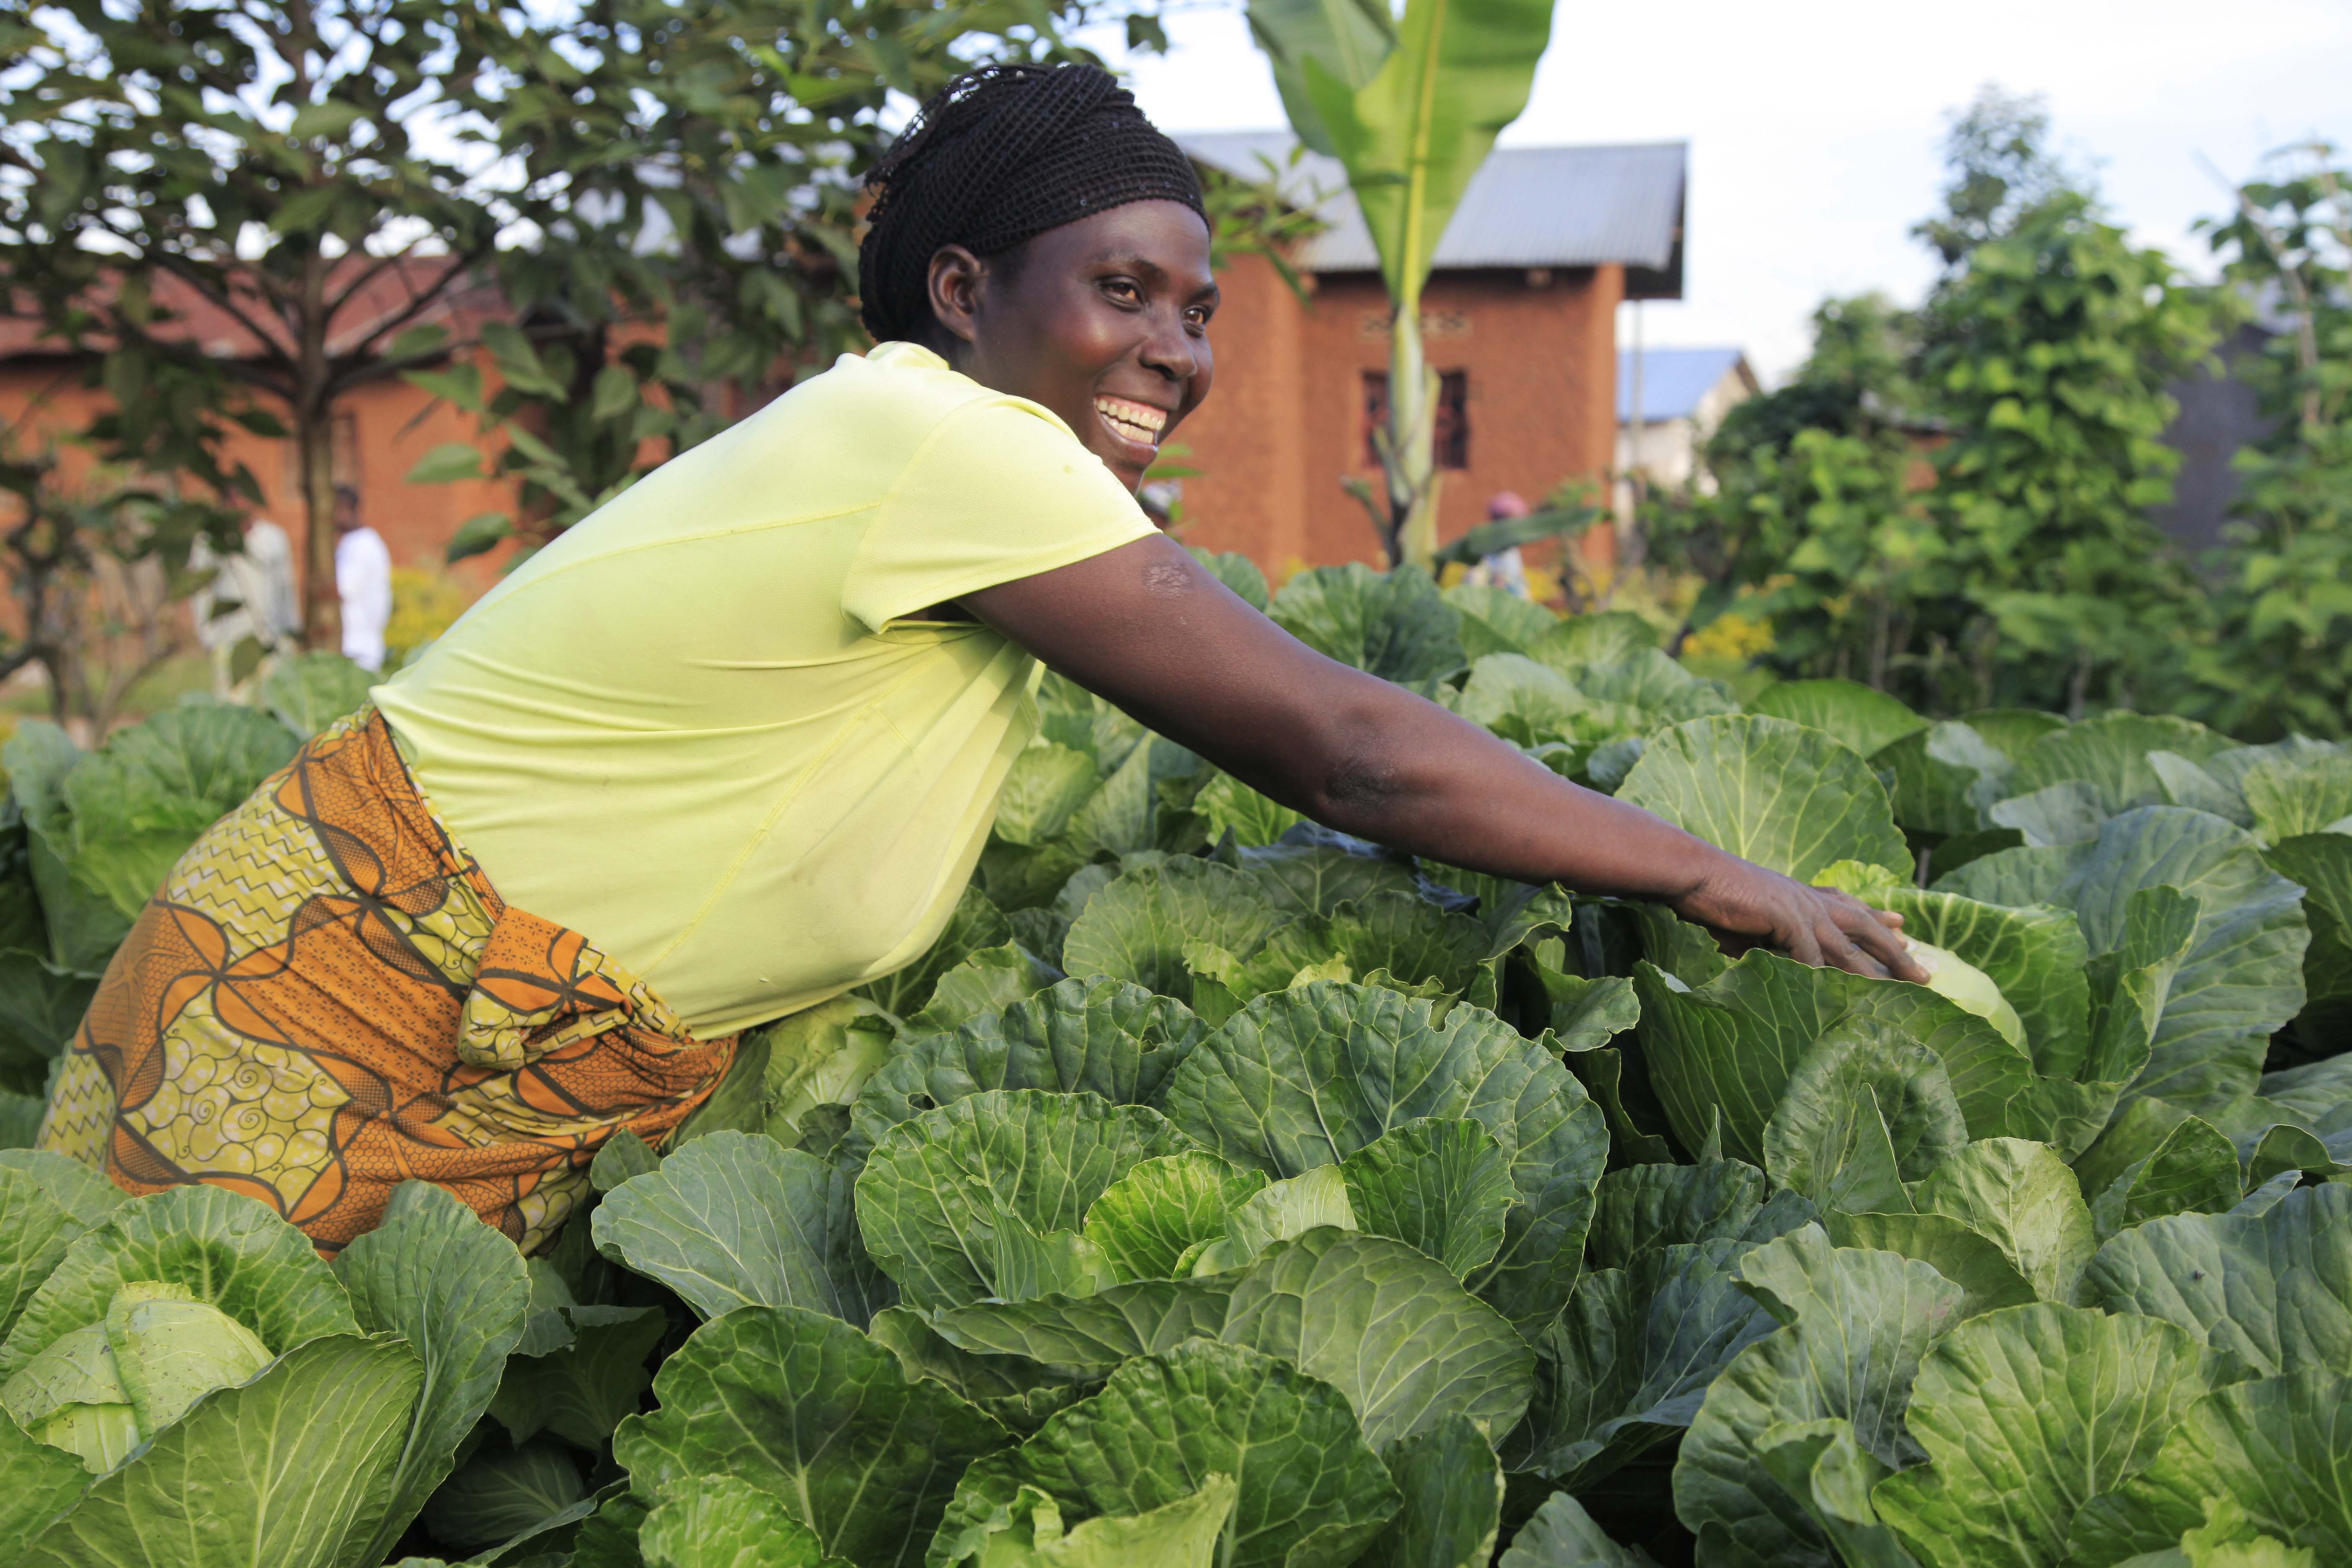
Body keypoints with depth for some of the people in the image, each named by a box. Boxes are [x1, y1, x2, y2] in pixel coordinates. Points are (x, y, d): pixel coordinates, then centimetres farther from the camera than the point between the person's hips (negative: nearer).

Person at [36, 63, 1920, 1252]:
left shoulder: (982, 486, 3)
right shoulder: (947, 444, -23)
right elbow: (1352, 746, -21)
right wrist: (1715, 880, -13)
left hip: (542, 1082, 8)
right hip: (331, 1011, -8)